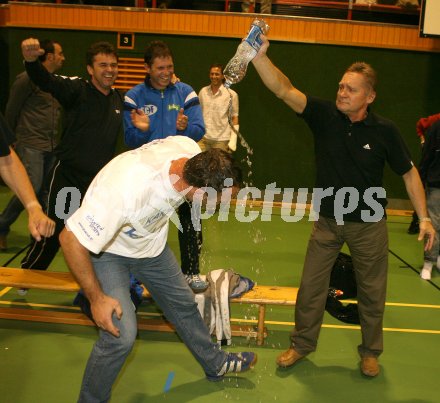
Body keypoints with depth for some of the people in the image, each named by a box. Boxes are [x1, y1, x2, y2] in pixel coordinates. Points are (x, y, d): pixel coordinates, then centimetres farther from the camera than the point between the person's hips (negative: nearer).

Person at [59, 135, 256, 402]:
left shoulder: (193, 152, -25)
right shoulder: (126, 190, -44)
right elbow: (71, 239, -33)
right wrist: (97, 298, -24)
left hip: (151, 242, 6)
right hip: (106, 250, -6)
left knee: (183, 303, 19)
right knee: (122, 335, -15)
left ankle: (215, 363, 43)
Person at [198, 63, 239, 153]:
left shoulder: (231, 94, -1)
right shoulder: (203, 91, 9)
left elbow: (234, 118, 0)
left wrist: (233, 140, -7)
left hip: (221, 140, -3)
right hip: (203, 138, 3)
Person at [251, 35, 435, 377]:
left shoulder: (384, 130, -13)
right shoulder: (325, 115, -12)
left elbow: (409, 172, -2)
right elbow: (283, 89, -25)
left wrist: (424, 217, -5)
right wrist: (260, 55, -40)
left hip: (369, 223, -1)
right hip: (327, 220, 1)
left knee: (372, 292, 13)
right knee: (311, 287, 9)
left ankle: (370, 352, 35)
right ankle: (302, 344, 30)